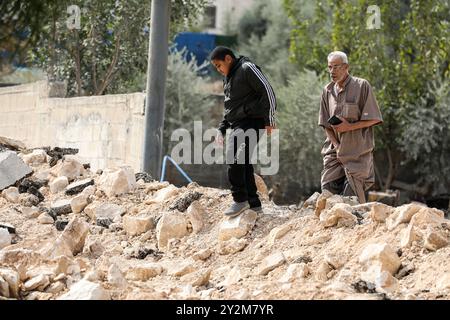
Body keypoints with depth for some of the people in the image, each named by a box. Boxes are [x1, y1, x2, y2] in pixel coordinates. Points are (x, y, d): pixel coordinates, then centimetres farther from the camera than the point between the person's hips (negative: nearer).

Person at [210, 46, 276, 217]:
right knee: (243, 163, 6)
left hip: (251, 123, -9)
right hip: (236, 126, 9)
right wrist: (221, 129, 18)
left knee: (234, 159, -19)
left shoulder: (247, 69, -7)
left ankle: (240, 199, -16)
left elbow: (268, 91, -13)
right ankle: (254, 204, 10)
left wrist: (269, 120, -16)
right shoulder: (228, 78, 22)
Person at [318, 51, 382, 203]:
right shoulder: (328, 90, 9)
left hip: (357, 151, -5)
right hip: (334, 150, 5)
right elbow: (326, 124, 11)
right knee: (327, 189, -2)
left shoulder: (361, 86, -5)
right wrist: (336, 145, -3)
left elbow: (373, 119, -5)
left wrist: (349, 127, -15)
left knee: (351, 197, -7)